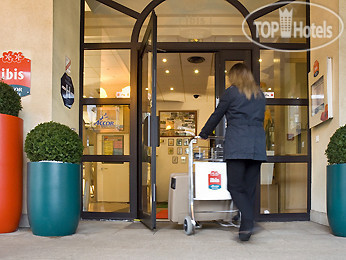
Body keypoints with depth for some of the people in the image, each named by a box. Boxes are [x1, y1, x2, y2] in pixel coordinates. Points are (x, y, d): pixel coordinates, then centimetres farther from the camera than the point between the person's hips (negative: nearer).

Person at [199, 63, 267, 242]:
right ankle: (245, 228, 8)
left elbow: (216, 116, 10)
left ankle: (248, 222, -20)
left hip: (236, 145, -5)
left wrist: (203, 134, 24)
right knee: (250, 188, 7)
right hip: (258, 146, 5)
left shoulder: (232, 92, 5)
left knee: (235, 186, -3)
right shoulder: (260, 95, 19)